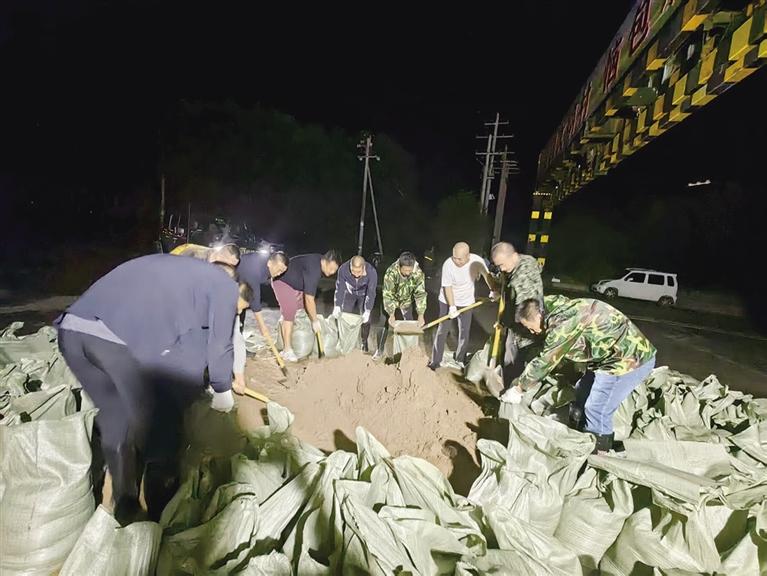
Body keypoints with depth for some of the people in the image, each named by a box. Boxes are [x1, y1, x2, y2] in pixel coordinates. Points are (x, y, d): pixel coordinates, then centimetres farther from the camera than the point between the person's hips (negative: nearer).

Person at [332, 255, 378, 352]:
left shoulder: (372, 272, -38)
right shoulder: (343, 269, -34)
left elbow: (371, 293, -33)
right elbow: (340, 288, -27)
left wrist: (367, 311, -37)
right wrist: (337, 306, -33)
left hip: (364, 294, -1)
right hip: (350, 293, 2)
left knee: (365, 318, -7)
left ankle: (364, 341, 14)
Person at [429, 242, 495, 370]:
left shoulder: (477, 260, -21)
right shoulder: (448, 264, -28)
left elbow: (486, 274, -1)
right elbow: (447, 287, -20)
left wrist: (492, 290, 4)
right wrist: (452, 307, -23)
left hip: (466, 302, 2)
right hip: (447, 301, -2)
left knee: (465, 332, 10)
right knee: (442, 331, 4)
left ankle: (460, 359, 31)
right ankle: (435, 361, 17)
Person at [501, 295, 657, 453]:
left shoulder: (563, 322, -26)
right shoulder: (559, 312, 4)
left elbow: (544, 361, -21)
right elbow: (551, 355, 13)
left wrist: (519, 388, -8)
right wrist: (522, 380, 14)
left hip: (631, 358, -10)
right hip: (614, 355, 10)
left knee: (597, 411, -5)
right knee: (581, 394, 17)